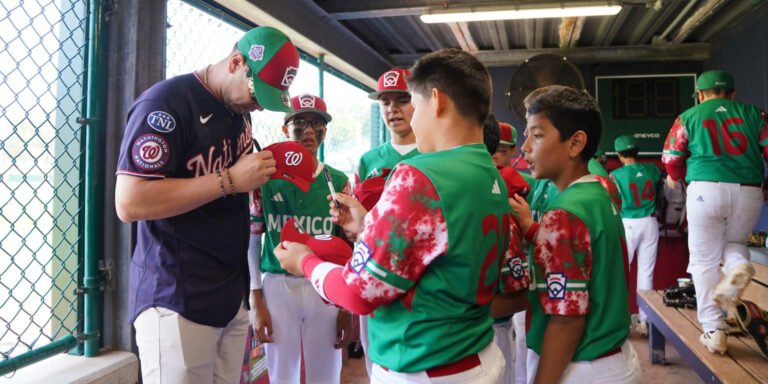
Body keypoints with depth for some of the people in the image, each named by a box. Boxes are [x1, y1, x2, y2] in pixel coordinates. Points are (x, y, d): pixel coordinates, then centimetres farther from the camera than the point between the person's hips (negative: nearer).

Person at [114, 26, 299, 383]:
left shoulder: (238, 108, 11)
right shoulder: (166, 102, -14)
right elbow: (129, 203, -22)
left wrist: (260, 171, 5)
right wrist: (230, 180, -21)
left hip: (232, 293, 8)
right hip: (177, 299, -7)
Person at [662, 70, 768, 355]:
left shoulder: (689, 117, 10)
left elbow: (671, 159, 6)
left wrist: (676, 178, 27)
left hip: (706, 189, -2)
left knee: (705, 260, 8)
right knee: (734, 242, 27)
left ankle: (713, 330, 5)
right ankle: (738, 265, -9)